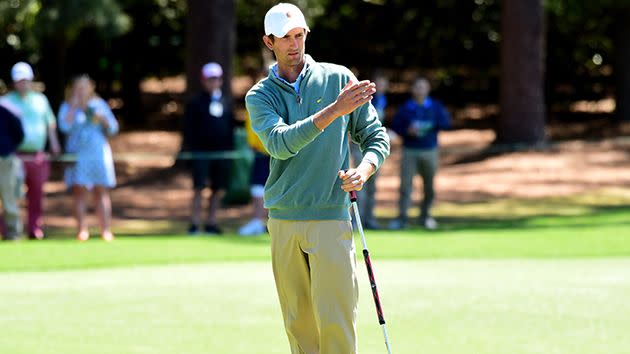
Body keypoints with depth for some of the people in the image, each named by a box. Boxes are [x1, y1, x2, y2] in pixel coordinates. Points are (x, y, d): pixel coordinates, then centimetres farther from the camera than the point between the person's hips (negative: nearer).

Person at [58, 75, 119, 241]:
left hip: (99, 153, 1)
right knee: (79, 190, -8)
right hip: (77, 154, -1)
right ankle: (81, 229, -7)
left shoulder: (99, 104, 11)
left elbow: (113, 129, 10)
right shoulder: (67, 107, 7)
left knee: (101, 191, -4)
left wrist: (102, 119, -9)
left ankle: (106, 230, -5)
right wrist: (74, 107, -10)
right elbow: (64, 127, -11)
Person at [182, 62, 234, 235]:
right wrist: (188, 149, -10)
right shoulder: (196, 103, 3)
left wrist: (230, 148, 10)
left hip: (221, 152, 4)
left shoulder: (225, 104, 15)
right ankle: (195, 223, -8)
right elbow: (188, 128, -1)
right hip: (201, 152, -4)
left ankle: (211, 222, 11)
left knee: (219, 189, 4)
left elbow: (231, 129, 18)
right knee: (199, 188, -9)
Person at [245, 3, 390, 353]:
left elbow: (376, 136, 10)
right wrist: (334, 111, -25)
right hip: (282, 220, 2)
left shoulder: (339, 79, 5)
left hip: (330, 217, -2)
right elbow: (279, 143, -15)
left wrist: (363, 169, -12)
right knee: (298, 323, 5)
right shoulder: (260, 96, 5)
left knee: (335, 319, -10)